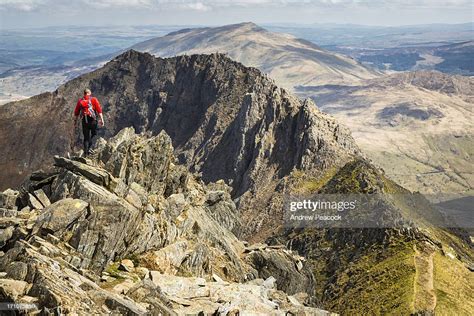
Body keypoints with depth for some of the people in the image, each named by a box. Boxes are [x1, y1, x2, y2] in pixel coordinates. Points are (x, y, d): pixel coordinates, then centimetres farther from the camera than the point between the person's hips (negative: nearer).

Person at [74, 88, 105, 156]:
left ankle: (86, 152, 6)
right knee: (93, 134, 12)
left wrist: (75, 122, 21)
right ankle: (89, 148, -7)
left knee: (86, 137, 10)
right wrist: (101, 119, -5)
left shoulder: (80, 101, 13)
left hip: (84, 121, 3)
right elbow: (99, 110, -4)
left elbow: (76, 113, 14)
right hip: (92, 120, -3)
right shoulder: (94, 99, 5)